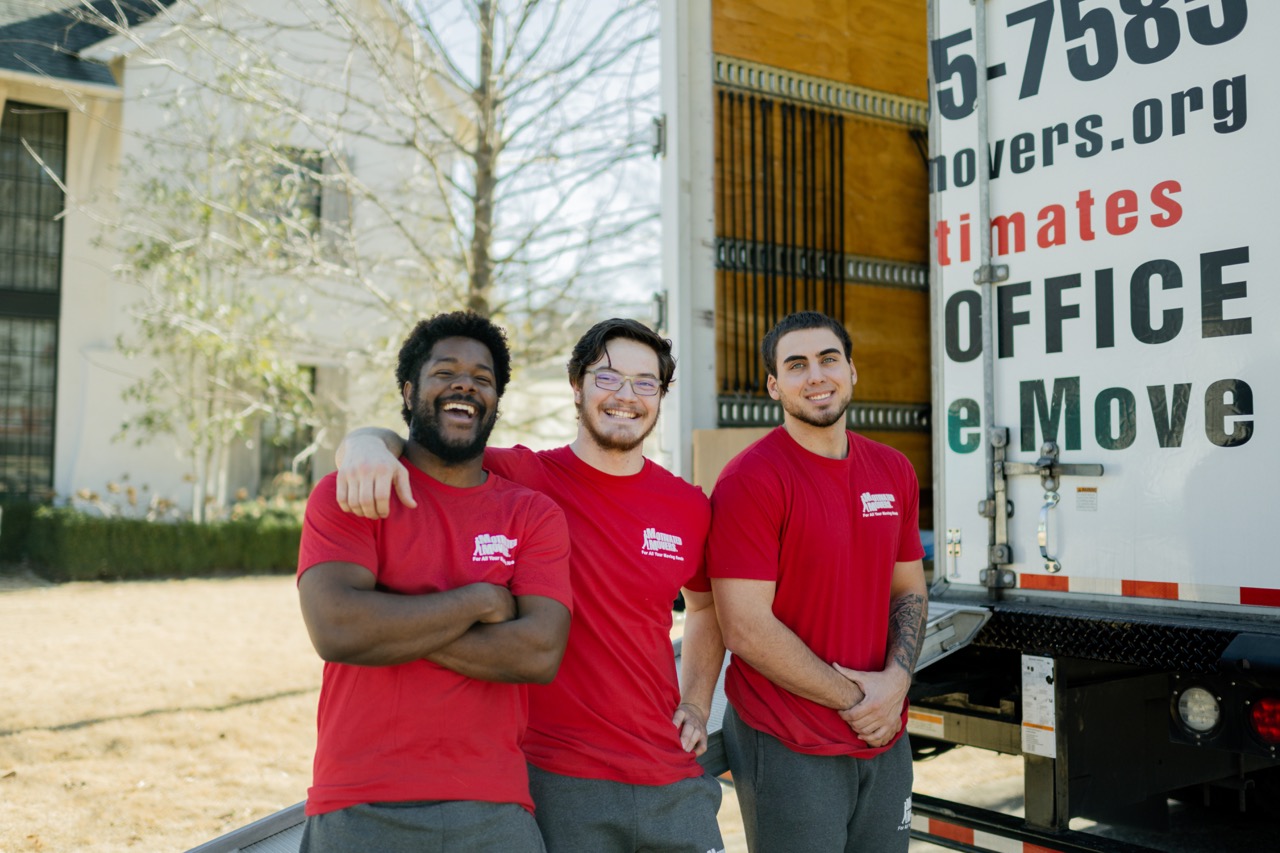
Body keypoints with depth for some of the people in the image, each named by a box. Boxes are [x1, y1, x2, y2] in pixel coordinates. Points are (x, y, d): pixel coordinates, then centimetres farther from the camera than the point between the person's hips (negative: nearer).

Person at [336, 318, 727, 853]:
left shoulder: (690, 508, 4)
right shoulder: (521, 480, -7)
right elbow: (418, 445, -9)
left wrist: (697, 704, 12)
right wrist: (368, 443, -32)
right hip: (555, 780, -3)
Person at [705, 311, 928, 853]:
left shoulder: (893, 471, 7)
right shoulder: (750, 479, -14)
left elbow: (909, 590, 14)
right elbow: (746, 629, -17)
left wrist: (896, 680, -5)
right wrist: (853, 699, -11)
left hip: (885, 741, 6)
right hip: (788, 748, -6)